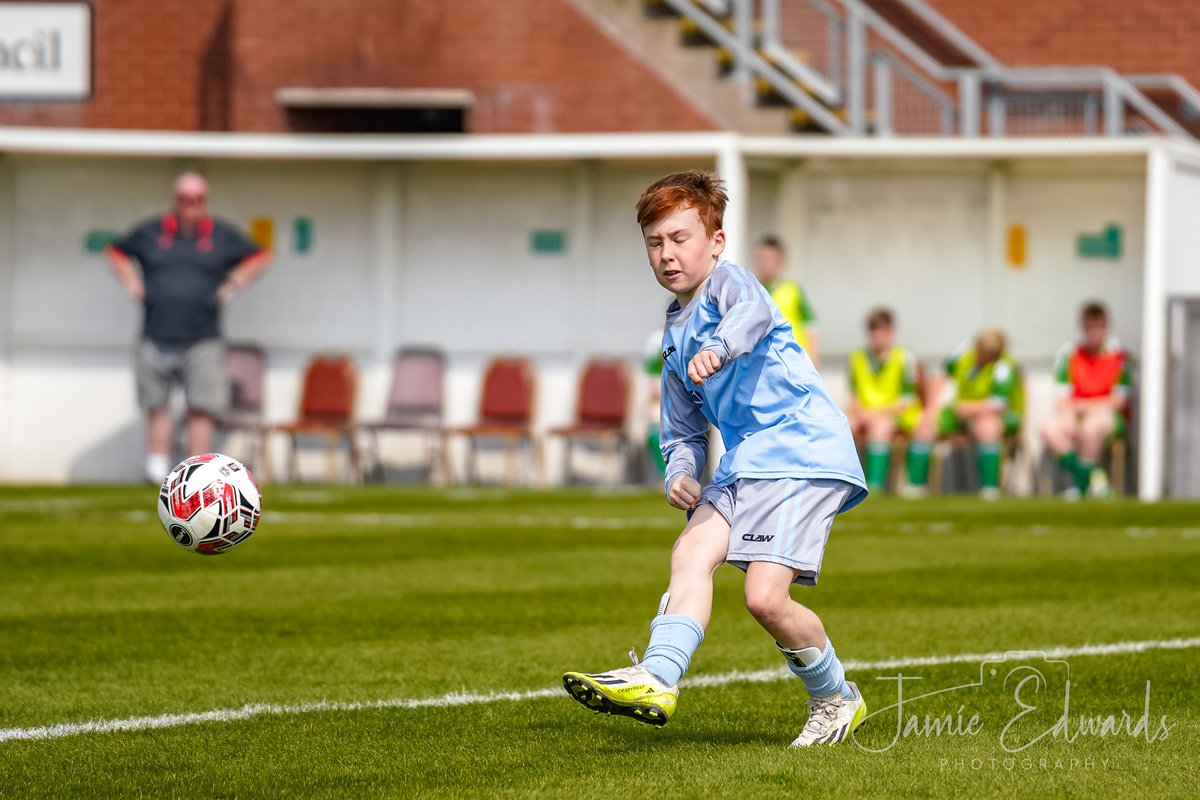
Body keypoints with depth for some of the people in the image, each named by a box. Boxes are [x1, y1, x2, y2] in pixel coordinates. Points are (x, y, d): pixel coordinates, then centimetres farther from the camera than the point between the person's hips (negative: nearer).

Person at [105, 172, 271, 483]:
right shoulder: (150, 233, 9)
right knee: (156, 409, -1)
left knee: (201, 410, -10)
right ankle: (157, 471, 1)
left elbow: (260, 258, 20)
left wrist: (233, 284, 10)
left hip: (203, 343, -1)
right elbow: (116, 253, 25)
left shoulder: (222, 236, 9)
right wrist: (132, 284, 12)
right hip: (156, 340, 1)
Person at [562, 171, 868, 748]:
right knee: (691, 551, -17)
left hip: (802, 447, -8)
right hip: (744, 461, 8)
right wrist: (681, 474, 6)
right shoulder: (674, 337, 22)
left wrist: (718, 349, -51)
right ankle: (657, 679, -30)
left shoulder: (729, 281, -3)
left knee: (764, 597, -16)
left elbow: (754, 315, -29)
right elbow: (684, 432, 29)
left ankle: (835, 698, 8)